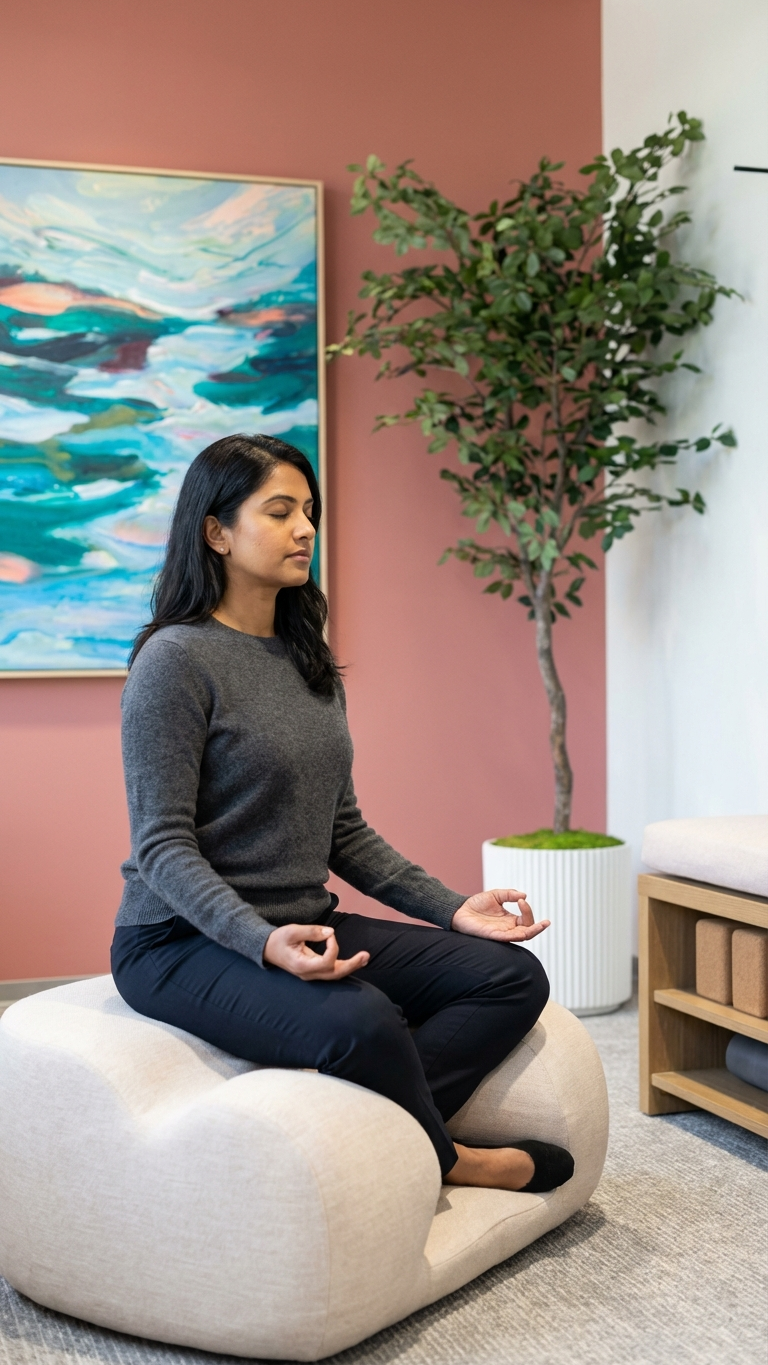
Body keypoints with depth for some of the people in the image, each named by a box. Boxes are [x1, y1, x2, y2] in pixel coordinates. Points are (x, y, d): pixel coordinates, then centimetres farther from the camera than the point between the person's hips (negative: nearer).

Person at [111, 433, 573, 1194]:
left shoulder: (309, 660, 13)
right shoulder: (176, 658, -12)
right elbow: (162, 846, -16)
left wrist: (451, 907, 3)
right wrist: (264, 940, -32)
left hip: (305, 927, 8)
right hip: (184, 942, -8)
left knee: (513, 976, -8)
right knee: (362, 1020, -35)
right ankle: (444, 1160, -6)